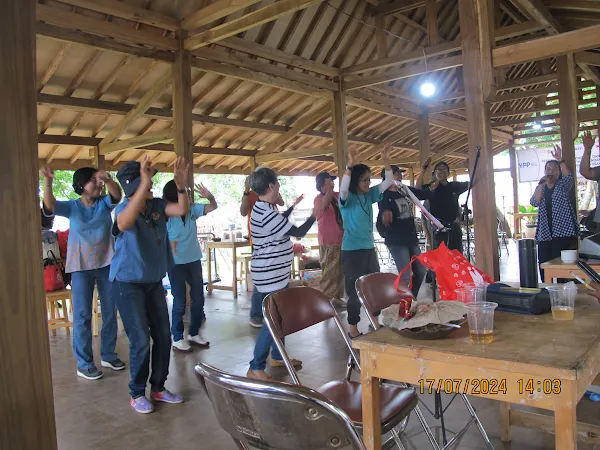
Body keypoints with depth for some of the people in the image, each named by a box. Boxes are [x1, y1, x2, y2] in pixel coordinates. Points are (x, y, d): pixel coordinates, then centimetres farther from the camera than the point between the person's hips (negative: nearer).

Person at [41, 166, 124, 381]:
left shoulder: (105, 203, 2)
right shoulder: (72, 207, -2)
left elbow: (117, 194, -19)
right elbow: (49, 206, -20)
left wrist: (108, 180, -41)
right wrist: (48, 183, -39)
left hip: (107, 264, 3)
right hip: (81, 267, -3)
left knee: (110, 313, 11)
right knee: (82, 316, 1)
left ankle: (108, 355, 26)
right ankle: (84, 363, 9)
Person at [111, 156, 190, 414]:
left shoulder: (156, 206, 0)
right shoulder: (124, 209, -18)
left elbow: (182, 210, -9)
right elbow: (124, 223, -41)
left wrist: (180, 184, -25)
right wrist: (144, 184, -50)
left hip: (154, 281, 6)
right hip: (128, 283, -6)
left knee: (163, 336, 9)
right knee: (141, 340, -4)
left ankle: (158, 388, 26)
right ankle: (137, 394, 16)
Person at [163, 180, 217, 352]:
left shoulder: (192, 209, -1)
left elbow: (213, 207, 0)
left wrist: (209, 196, -19)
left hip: (194, 260, 6)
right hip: (176, 264, -6)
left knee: (198, 299, 13)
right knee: (180, 302, 3)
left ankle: (194, 333, 31)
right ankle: (177, 338, 20)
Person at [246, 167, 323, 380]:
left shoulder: (263, 208, 8)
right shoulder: (267, 214, -25)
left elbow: (281, 222, 30)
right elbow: (298, 232, -20)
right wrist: (314, 215, -6)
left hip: (276, 274, 11)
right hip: (270, 277, -11)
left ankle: (277, 356, 34)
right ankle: (255, 368, 2)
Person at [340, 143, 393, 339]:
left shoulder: (369, 195, 6)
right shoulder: (347, 198, -12)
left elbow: (388, 182, 5)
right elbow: (343, 189, -34)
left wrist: (386, 160, -7)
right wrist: (350, 165, -43)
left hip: (369, 248, 7)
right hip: (352, 250, -7)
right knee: (355, 290, -2)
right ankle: (353, 330, 9)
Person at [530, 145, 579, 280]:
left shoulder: (564, 185, 7)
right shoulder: (541, 188, 16)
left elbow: (570, 177, -16)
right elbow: (534, 203, -1)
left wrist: (560, 160, -27)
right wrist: (541, 184, -7)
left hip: (563, 232, -3)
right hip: (545, 233, 3)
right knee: (544, 264, -1)